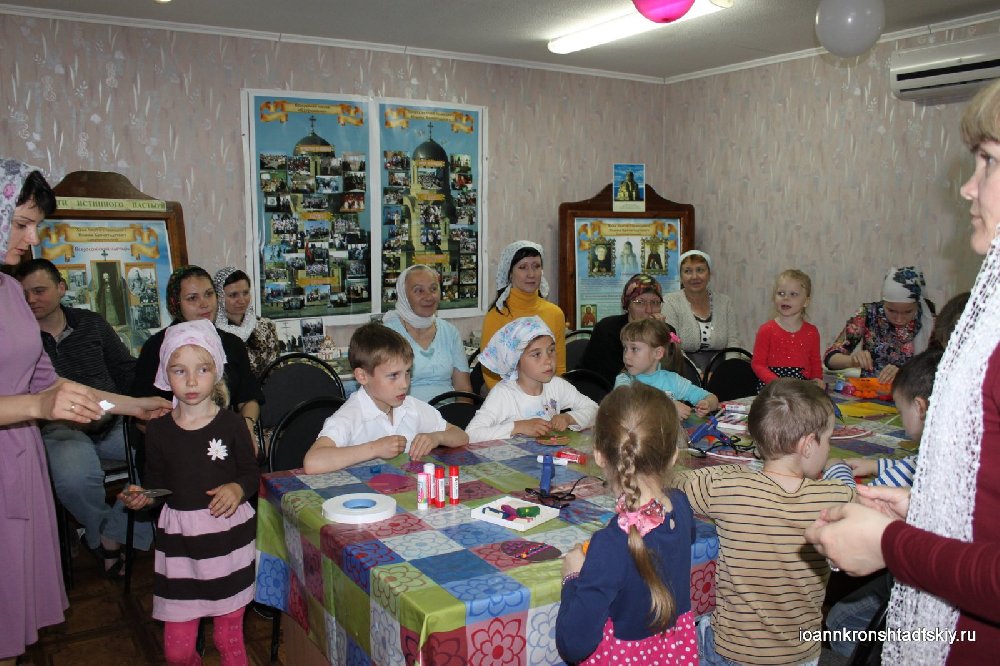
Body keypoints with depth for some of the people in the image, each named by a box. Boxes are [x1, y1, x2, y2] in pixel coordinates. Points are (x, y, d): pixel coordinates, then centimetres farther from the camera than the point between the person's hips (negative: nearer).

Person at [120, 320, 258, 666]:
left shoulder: (231, 424, -6)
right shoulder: (158, 430, -1)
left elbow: (251, 472, 3)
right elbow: (156, 482, 10)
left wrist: (237, 489, -17)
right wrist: (140, 497, -10)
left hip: (227, 531, -1)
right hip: (177, 535, 1)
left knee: (230, 632, 11)